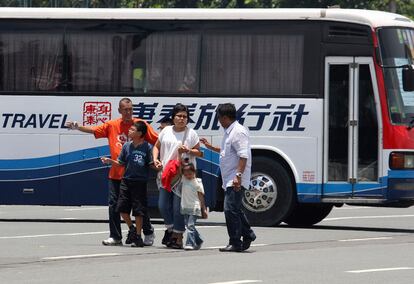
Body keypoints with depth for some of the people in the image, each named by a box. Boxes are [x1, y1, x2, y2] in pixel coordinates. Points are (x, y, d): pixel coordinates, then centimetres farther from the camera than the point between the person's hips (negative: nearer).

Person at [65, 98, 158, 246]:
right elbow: (93, 130, 5)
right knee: (113, 205, 2)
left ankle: (148, 233, 20)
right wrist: (77, 127, -8)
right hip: (116, 173, 3)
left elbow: (158, 141, -3)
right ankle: (115, 237, 10)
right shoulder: (112, 125, 6)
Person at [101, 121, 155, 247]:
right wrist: (110, 161, -1)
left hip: (140, 182, -4)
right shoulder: (127, 146, 7)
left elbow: (152, 164, -5)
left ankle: (138, 236, 12)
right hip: (126, 180, 4)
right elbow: (121, 163, 13)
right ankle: (132, 229, 24)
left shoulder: (147, 147, -6)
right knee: (122, 208, 1)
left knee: (138, 211, 0)